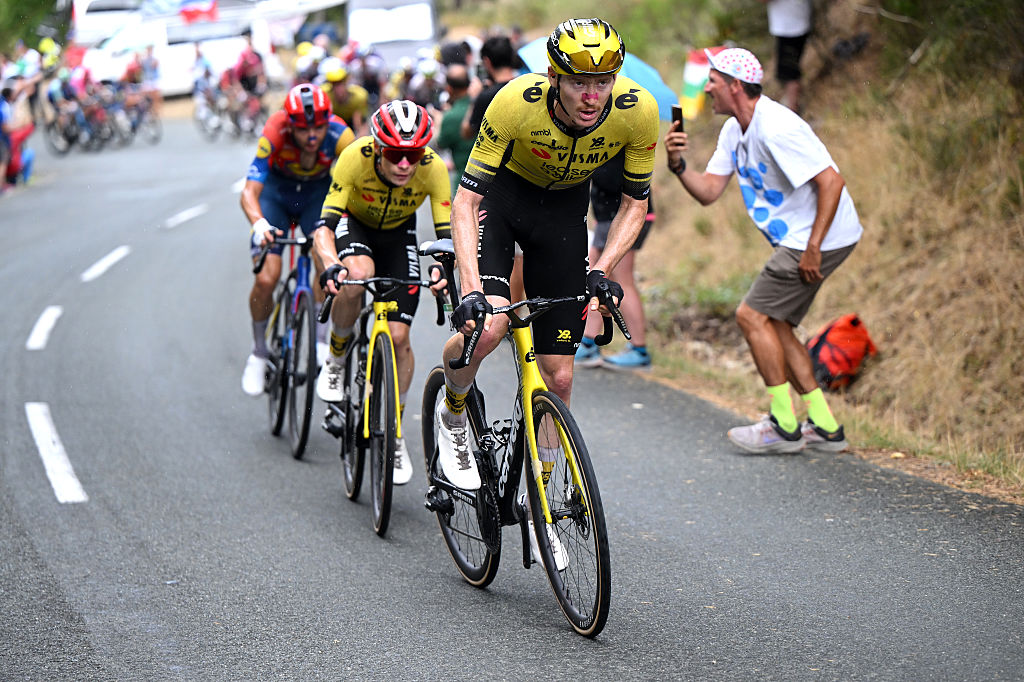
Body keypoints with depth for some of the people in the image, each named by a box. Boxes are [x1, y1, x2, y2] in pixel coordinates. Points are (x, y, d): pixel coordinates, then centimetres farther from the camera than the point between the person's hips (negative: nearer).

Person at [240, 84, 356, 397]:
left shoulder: (340, 135, -30)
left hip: (318, 193, 1)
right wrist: (259, 224, -56)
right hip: (277, 192, -1)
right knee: (266, 279, -16)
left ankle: (321, 339, -4)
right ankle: (259, 353, 8)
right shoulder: (274, 133, -33)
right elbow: (250, 191, -37)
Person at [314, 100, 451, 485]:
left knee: (398, 337, -9)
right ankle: (335, 360, -9)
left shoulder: (432, 168, -30)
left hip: (398, 235, 1)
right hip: (354, 224, -1)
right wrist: (331, 265, -55)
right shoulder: (355, 158, -34)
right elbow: (325, 226, -35)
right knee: (357, 275, -37)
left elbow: (447, 233, -27)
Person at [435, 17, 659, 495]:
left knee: (558, 376, -1)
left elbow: (635, 204, -10)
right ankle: (452, 415, 4)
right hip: (501, 193, -2)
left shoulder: (638, 111, -26)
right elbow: (465, 199, -29)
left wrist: (600, 271, -24)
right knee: (486, 326, -28)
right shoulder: (517, 102, -34)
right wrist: (472, 290, -40)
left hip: (564, 208, 3)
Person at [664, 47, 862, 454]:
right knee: (772, 323, 11)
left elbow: (831, 182, -26)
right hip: (795, 240, 10)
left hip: (823, 238, -10)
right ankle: (825, 428, 14)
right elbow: (708, 191, 8)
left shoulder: (776, 128, -23)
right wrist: (677, 164, -11)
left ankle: (784, 428, -1)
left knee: (753, 316, -9)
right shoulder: (735, 130, 9)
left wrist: (813, 248, -25)